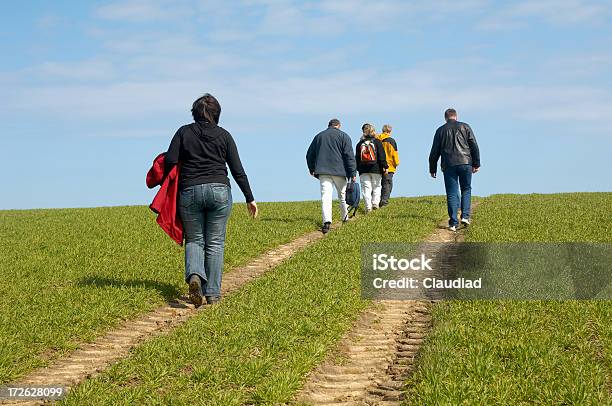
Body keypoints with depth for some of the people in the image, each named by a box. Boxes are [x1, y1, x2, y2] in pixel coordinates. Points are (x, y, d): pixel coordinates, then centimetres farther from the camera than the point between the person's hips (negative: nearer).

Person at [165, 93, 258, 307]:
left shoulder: (184, 132, 5)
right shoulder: (224, 135, 6)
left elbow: (170, 161, -5)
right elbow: (238, 171, 4)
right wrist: (250, 198, 9)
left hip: (189, 191, 0)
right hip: (219, 191, 0)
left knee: (194, 239, 11)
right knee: (215, 242, 7)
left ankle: (194, 275, -17)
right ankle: (213, 293, 6)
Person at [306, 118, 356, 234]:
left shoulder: (319, 136, 15)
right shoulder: (343, 136, 5)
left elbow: (309, 155, 20)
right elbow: (349, 156, -4)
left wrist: (312, 169, 34)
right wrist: (352, 174, -3)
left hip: (322, 171, 2)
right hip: (339, 170, -2)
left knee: (325, 196, -8)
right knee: (343, 195, 14)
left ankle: (327, 221, -25)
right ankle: (346, 219, 23)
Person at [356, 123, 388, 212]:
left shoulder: (360, 143, 7)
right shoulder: (377, 142, -1)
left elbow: (357, 158, 10)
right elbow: (382, 155, -5)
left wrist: (358, 168, 17)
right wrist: (385, 166, -3)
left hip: (363, 170, 2)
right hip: (376, 169, -2)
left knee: (366, 188, 1)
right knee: (376, 187, 11)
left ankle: (368, 206, -8)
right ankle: (375, 202, -2)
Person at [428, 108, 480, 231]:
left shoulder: (441, 130, 10)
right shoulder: (465, 127, 8)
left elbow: (434, 152, 10)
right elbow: (474, 146, 3)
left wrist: (432, 169, 15)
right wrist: (476, 164, 7)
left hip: (449, 166, 0)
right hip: (465, 163, 0)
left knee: (452, 194, 2)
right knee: (466, 189, 15)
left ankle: (453, 223, -2)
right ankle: (465, 216, 2)